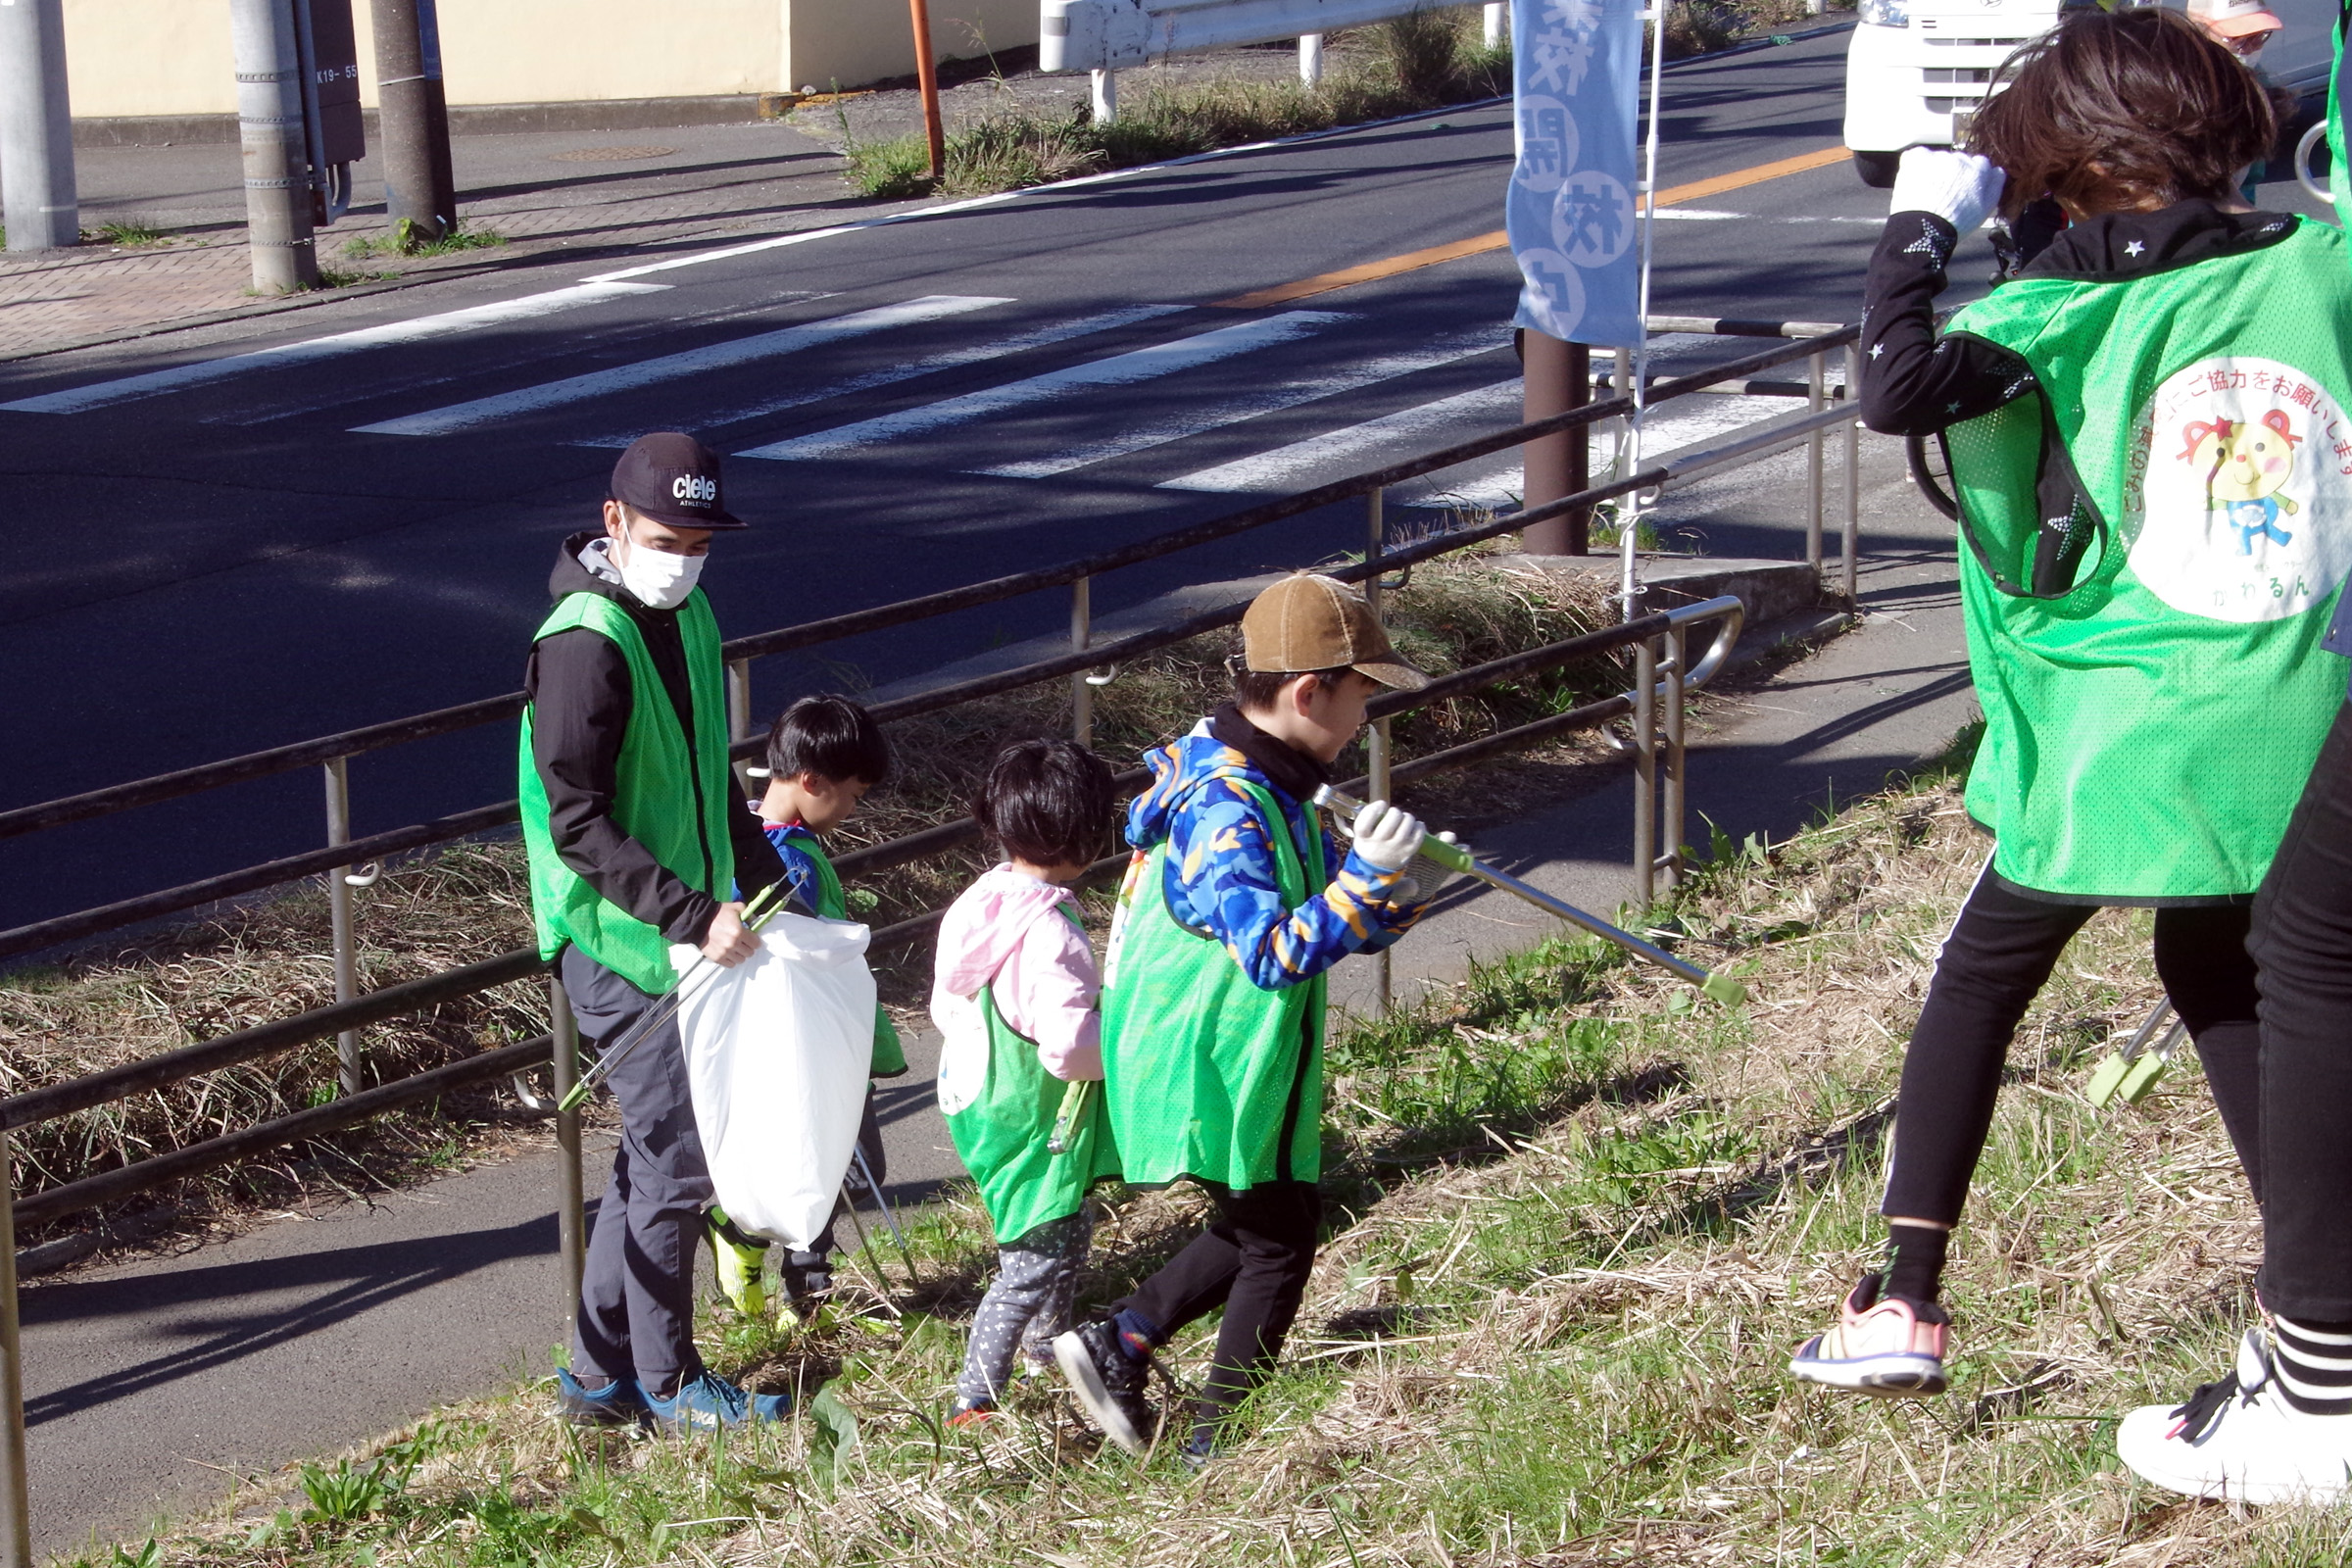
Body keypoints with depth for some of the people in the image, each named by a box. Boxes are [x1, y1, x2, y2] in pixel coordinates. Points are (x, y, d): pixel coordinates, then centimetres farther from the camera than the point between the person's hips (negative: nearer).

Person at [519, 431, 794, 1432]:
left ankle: (601, 1375, 26)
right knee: (676, 1161, -1)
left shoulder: (687, 615, 10)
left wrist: (764, 888, 16)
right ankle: (668, 1386, 14)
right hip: (621, 945, -9)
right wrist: (696, 916, -27)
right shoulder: (585, 644, -20)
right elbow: (578, 826, -24)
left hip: (684, 936, 9)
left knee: (655, 1154, 15)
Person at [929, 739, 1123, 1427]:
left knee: (1068, 1230, 29)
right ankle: (973, 1402, 5)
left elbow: (944, 1007, 8)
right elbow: (1069, 1045, -31)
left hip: (980, 1104, 10)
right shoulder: (1050, 932, -29)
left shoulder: (979, 901, -2)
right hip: (1031, 1128, -10)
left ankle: (1045, 1348, 47)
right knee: (1033, 1264, 2)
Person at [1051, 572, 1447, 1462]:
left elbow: (1326, 928, 12)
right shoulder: (1224, 810, -26)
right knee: (1279, 1241, 4)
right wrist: (1364, 876, -37)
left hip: (1237, 1067, 10)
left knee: (1256, 1223, 21)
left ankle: (1115, 1346, 25)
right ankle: (1217, 1442, 17)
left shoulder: (1271, 787, 7)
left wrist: (1400, 895, -6)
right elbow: (1278, 954, -33)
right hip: (1210, 1077, -10)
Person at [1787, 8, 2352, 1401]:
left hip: (2114, 743, -4)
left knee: (1981, 982, 14)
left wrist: (1921, 224, -13)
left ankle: (1907, 1304, 12)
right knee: (2220, 972, 25)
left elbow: (1899, 385, -26)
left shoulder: (2075, 308, -11)